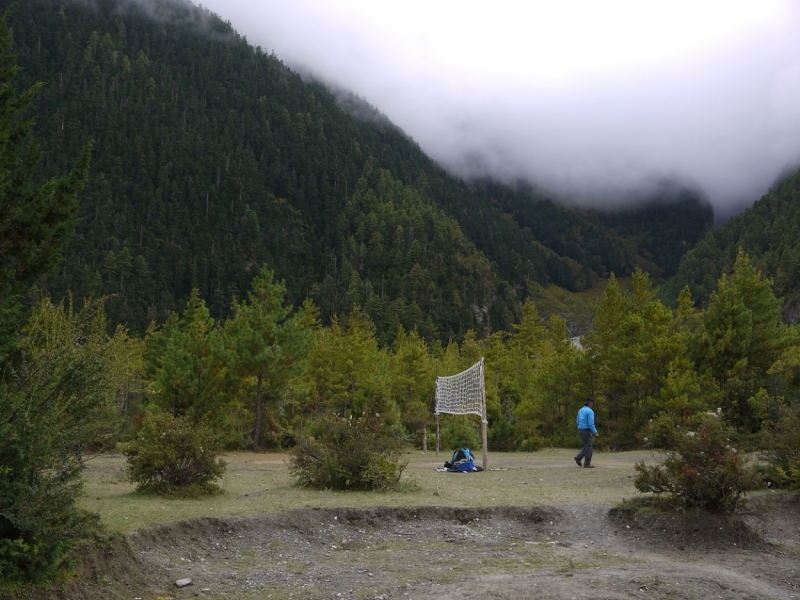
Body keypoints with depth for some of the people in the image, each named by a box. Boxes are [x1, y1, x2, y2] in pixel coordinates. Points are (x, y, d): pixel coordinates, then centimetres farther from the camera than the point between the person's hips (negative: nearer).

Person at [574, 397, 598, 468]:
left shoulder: (580, 411, 13)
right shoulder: (590, 411, -14)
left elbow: (578, 422, 18)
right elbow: (591, 424, -20)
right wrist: (595, 433, -12)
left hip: (581, 430, 8)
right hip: (587, 431, -8)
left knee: (586, 446, 18)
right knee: (588, 447, -1)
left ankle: (579, 458, 4)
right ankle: (587, 464, 2)